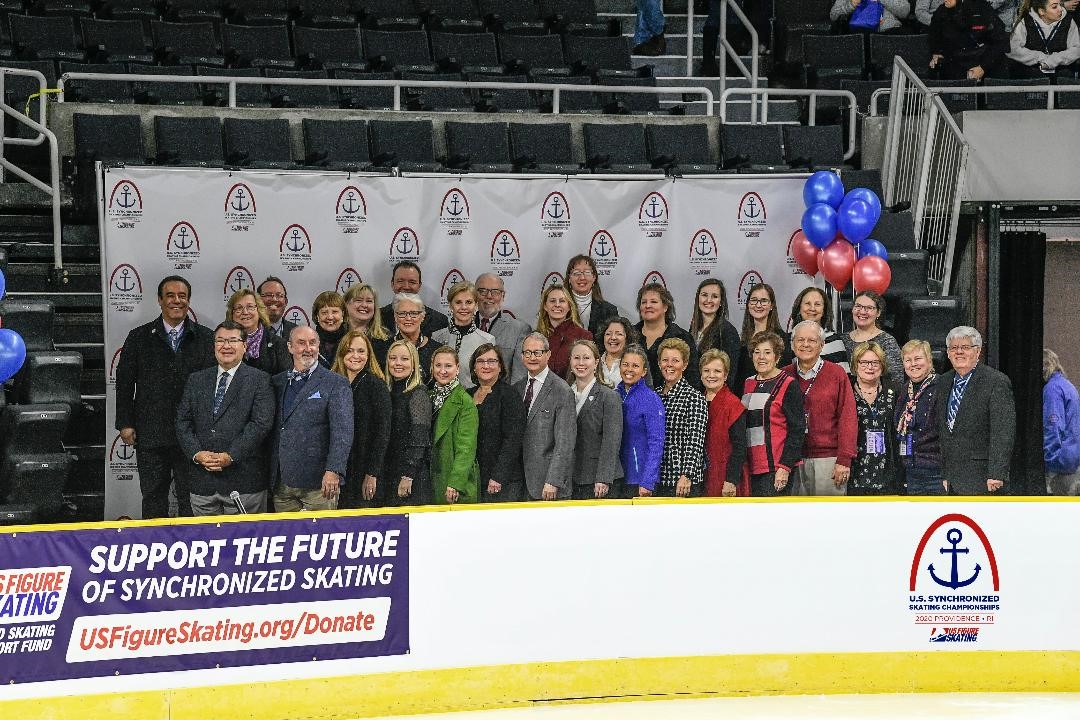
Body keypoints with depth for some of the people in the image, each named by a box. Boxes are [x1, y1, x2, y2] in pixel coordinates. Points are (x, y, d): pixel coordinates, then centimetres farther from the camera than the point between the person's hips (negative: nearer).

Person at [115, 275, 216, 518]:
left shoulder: (205, 338, 3)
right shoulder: (139, 338, 5)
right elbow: (124, 383, 6)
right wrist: (125, 423, 0)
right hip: (150, 435, 1)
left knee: (190, 500, 4)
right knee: (153, 499, 8)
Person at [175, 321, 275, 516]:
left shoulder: (259, 380, 2)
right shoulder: (196, 380, 14)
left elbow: (261, 423, -8)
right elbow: (182, 422, 9)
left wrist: (231, 456, -15)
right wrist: (197, 453, -8)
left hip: (243, 480, -3)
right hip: (202, 481, 3)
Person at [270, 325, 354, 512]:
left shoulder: (336, 384, -2)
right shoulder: (277, 382, 15)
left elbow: (342, 432, -12)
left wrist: (333, 471, -25)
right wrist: (271, 478, 5)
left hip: (318, 483, -4)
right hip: (281, 484, 5)